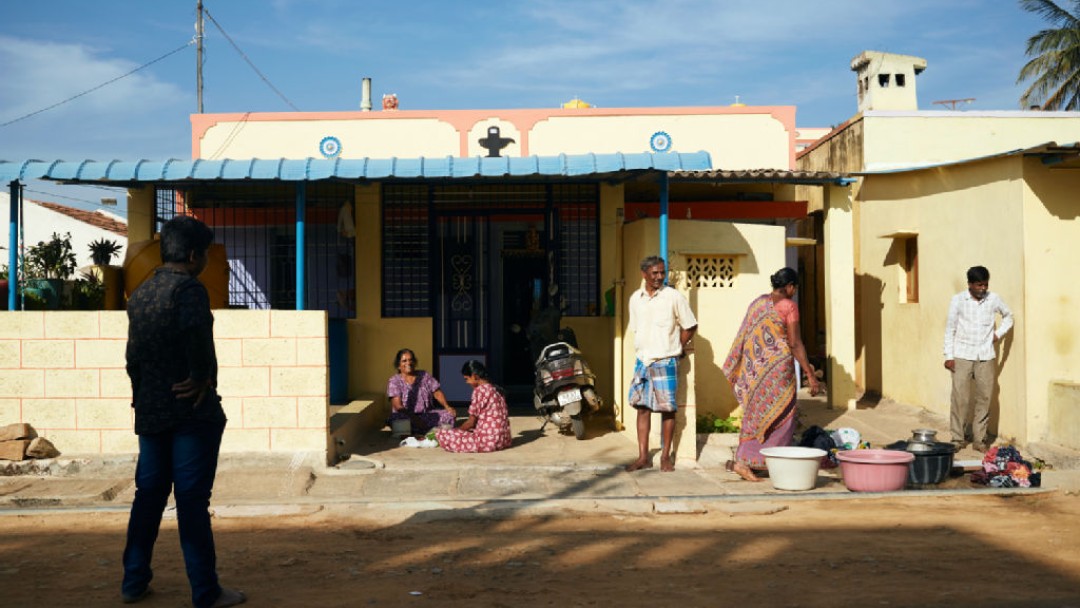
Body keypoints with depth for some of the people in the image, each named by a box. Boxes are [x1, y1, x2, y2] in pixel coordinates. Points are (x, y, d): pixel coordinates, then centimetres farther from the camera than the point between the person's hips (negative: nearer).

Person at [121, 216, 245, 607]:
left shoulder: (139, 295, 12)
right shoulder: (188, 288, -12)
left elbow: (133, 354, 16)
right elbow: (196, 330, -33)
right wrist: (202, 378, -21)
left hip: (150, 412, 7)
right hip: (192, 412, -7)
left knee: (148, 494, 15)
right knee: (192, 500, -3)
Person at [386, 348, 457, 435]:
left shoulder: (424, 375, 11)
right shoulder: (394, 381, -1)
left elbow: (437, 393, 5)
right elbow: (397, 405, -12)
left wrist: (447, 407, -15)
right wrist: (412, 418, -28)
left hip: (426, 414, 3)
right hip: (406, 416, -3)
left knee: (450, 414, -21)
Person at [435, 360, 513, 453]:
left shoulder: (479, 390, -14)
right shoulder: (497, 390, 10)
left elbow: (471, 422, -10)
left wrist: (457, 430, 9)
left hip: (488, 440, -9)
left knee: (441, 434, -8)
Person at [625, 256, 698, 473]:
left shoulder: (674, 297, -7)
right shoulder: (635, 298, 7)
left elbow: (690, 326, 0)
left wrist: (677, 348, 4)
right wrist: (644, 350, 12)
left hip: (665, 362, -4)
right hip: (642, 361, 4)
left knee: (667, 409, 2)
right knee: (642, 407, 5)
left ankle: (666, 456, 12)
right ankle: (643, 456, 11)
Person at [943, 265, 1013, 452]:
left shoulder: (993, 299, 3)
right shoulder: (958, 300, -2)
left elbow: (1008, 316, 22)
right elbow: (950, 329, 0)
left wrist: (999, 333, 7)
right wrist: (949, 356, -4)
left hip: (986, 356, 2)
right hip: (962, 356, -2)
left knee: (984, 397, 2)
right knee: (960, 397, -6)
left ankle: (979, 439, 11)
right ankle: (957, 438, 3)